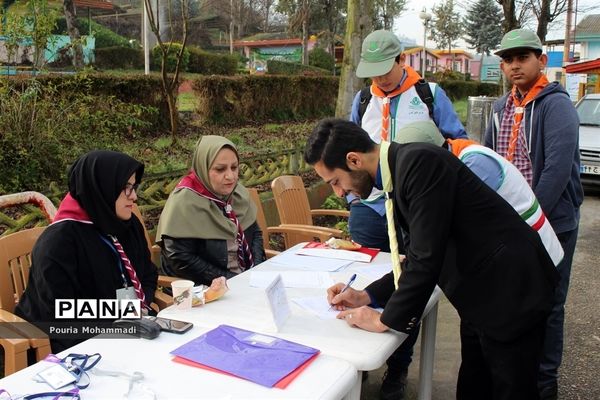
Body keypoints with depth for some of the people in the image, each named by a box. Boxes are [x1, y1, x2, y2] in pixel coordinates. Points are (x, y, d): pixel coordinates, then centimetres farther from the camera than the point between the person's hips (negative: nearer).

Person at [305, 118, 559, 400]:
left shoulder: (419, 162, -24)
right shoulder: (398, 172, 5)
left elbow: (427, 258, -26)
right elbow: (416, 259, 11)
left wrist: (386, 320, -15)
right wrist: (368, 296, 2)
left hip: (510, 292, -9)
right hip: (481, 293, 9)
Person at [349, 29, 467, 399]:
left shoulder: (429, 94, 0)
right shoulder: (363, 99, 10)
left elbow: (458, 143, 4)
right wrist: (352, 191, 9)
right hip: (369, 207, 3)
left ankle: (398, 368, 23)